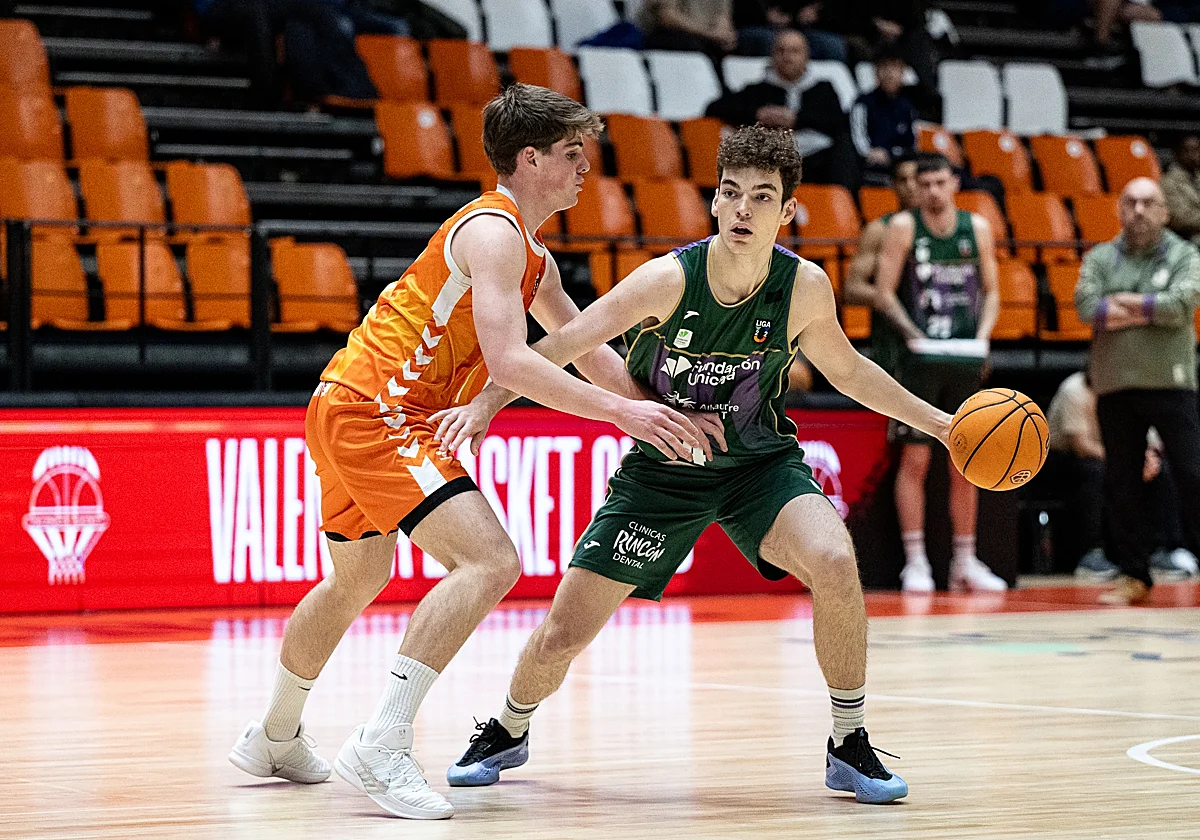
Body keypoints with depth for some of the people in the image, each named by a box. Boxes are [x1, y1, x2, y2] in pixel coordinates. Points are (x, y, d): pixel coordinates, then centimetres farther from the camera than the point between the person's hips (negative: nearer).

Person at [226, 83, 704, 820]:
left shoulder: (535, 258, 17)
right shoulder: (492, 231, -15)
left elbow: (587, 349, 27)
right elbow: (507, 359, -26)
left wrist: (662, 413, 17)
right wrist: (621, 411, -26)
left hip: (349, 409, 11)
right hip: (376, 408, -11)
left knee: (358, 580, 27)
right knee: (490, 560, -21)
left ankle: (275, 739, 44)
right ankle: (383, 746, -24)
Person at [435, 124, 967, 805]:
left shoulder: (805, 287, -16)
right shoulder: (670, 280, -25)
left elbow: (847, 370, 5)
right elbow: (561, 347, -22)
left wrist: (936, 422, 5)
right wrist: (486, 404, -35)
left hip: (760, 463, 1)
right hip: (660, 469, -1)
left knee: (834, 563, -30)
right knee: (560, 637, -1)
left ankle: (850, 747, -10)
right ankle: (509, 733, 35)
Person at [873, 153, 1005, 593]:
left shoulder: (977, 228, 7)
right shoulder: (904, 227, -2)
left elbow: (991, 291, 13)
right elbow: (883, 293, -3)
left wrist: (983, 334, -3)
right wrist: (912, 333, -14)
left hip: (966, 358, 3)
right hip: (920, 357, -3)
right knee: (915, 458, -4)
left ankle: (965, 562, 15)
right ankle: (915, 562, 1)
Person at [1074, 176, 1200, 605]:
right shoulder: (1100, 258, 9)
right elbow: (1086, 305, -8)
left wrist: (1122, 303, -9)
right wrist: (1152, 310, -11)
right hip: (1115, 385, 3)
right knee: (1121, 485, 5)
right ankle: (1134, 575, 14)